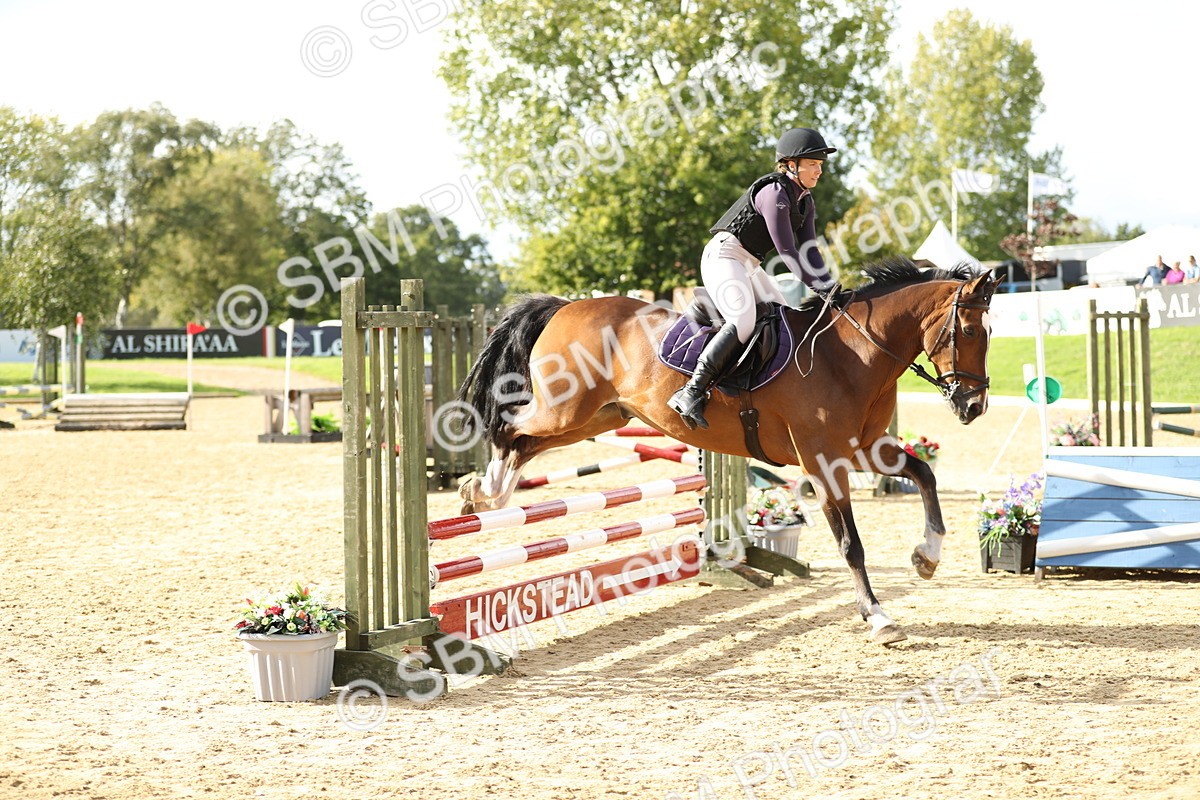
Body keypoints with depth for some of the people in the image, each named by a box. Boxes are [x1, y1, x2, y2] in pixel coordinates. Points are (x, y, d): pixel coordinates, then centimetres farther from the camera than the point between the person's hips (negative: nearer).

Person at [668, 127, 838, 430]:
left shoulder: (805, 202, 12)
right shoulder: (774, 192, -17)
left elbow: (809, 251, 7)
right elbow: (787, 251, -21)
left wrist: (831, 288, -7)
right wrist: (820, 288, -21)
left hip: (749, 266, 11)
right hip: (723, 256, -11)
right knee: (743, 321, -30)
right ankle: (691, 392, -33)